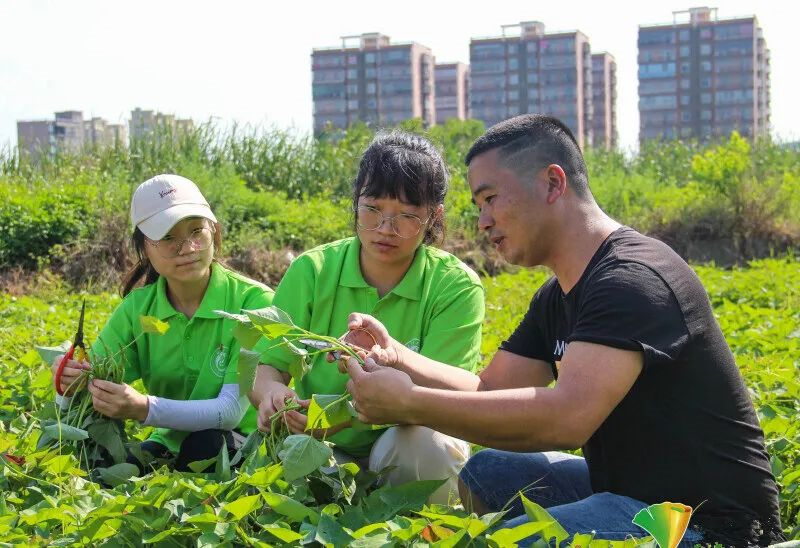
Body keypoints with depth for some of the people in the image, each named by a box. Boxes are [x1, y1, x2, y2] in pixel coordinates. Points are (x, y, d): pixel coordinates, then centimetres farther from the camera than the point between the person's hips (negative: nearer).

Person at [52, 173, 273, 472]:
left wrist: (143, 408, -39)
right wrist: (70, 386, -32)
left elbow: (231, 411, -25)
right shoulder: (136, 308, -4)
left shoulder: (254, 301, -18)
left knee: (205, 442, -33)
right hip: (170, 444, 3)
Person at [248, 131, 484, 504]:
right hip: (326, 451, 1)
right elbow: (264, 366, -4)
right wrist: (271, 392, -31)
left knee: (417, 441, -34)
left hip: (415, 448, 0)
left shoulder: (457, 288, -10)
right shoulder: (312, 270, -3)